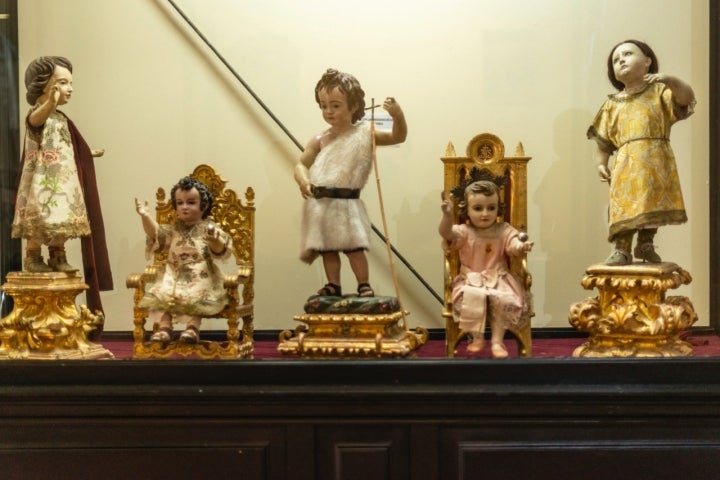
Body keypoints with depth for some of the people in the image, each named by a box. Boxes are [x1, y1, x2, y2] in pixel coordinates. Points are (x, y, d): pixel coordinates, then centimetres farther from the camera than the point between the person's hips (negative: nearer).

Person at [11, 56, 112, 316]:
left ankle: (58, 257, 18)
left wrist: (88, 153, 43)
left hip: (63, 180, 8)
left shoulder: (62, 119, 15)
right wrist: (51, 101, -60)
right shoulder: (37, 114, -13)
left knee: (62, 218, 9)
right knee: (41, 217, -10)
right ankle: (32, 257, 0)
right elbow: (38, 116, -40)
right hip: (42, 179, -8)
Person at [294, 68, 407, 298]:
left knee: (353, 247, -6)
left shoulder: (364, 134, 0)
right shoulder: (320, 140, 5)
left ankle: (364, 286, 5)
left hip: (347, 203, -3)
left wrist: (398, 116, -18)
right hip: (321, 204, 3)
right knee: (328, 249, 9)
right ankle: (333, 286, 20)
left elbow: (398, 137, 0)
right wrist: (303, 180, -16)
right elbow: (302, 164, 6)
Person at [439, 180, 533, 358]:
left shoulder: (504, 231, 3)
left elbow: (513, 247, -13)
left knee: (504, 299, -30)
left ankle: (497, 341, -17)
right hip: (471, 279, -1)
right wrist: (447, 215, -43)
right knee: (471, 297, -33)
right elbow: (445, 233, -22)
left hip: (499, 279, 1)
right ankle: (477, 337, -14)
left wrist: (521, 247, -39)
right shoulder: (464, 231, -3)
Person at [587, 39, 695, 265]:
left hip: (656, 162, -1)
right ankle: (622, 250, -2)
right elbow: (604, 140, 13)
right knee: (625, 205, -8)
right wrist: (601, 163, 1)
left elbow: (687, 97, -11)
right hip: (626, 165, 1)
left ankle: (645, 244, 22)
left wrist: (669, 80, -27)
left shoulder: (660, 91, 6)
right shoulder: (613, 104, 13)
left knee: (653, 204, 5)